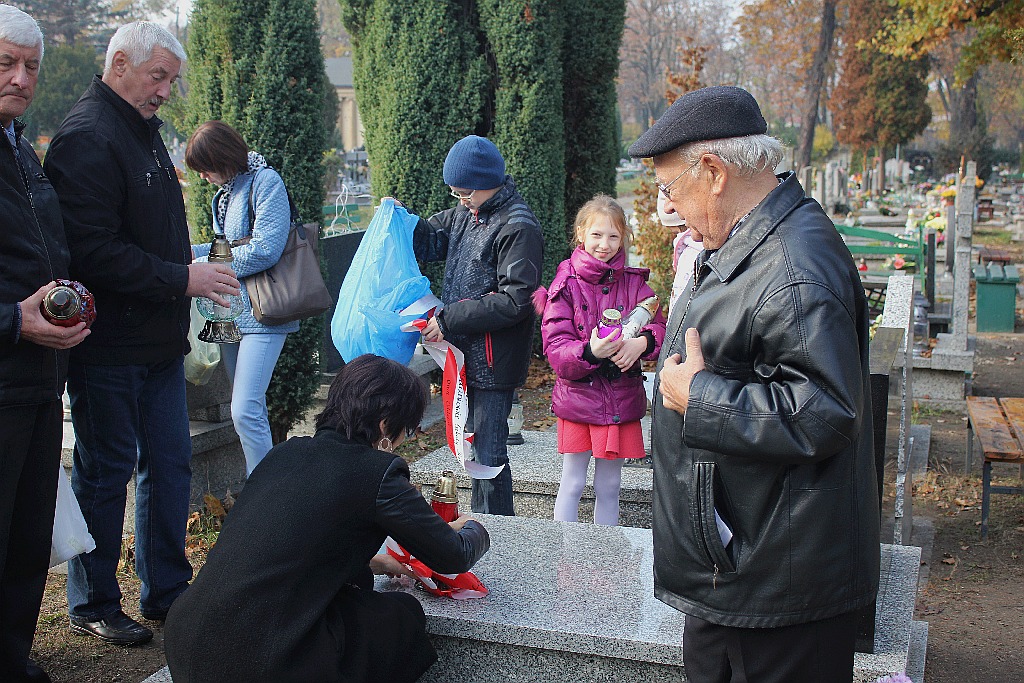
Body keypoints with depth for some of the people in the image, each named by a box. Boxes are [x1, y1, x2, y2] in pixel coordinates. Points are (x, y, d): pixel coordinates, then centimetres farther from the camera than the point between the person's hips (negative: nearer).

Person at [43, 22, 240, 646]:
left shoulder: (144, 130, 16)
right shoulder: (88, 137, -15)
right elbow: (92, 252, -23)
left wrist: (189, 279, 16)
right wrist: (182, 279, -20)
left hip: (158, 342, 9)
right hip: (109, 348, -9)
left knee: (171, 464, 12)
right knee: (105, 473, 3)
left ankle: (168, 591, 25)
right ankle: (93, 605, 19)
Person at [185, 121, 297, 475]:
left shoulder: (265, 181, -9)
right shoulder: (224, 194, 17)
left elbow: (264, 250, -19)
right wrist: (192, 251, 9)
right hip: (231, 313, 9)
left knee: (245, 412, -16)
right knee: (251, 410, 12)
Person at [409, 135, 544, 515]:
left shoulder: (518, 227, -16)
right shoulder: (466, 214, 9)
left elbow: (514, 301, -21)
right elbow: (428, 240, 24)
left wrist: (448, 319, -21)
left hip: (494, 361, -8)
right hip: (467, 354, 8)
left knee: (489, 454, -2)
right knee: (476, 444, 19)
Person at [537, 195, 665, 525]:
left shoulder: (634, 282, 3)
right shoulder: (566, 283, -6)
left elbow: (659, 325, -2)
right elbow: (554, 346, -12)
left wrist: (642, 342, -24)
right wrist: (590, 351, -32)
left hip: (621, 398, 3)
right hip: (578, 396, -3)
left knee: (609, 487, 13)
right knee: (572, 485, 7)